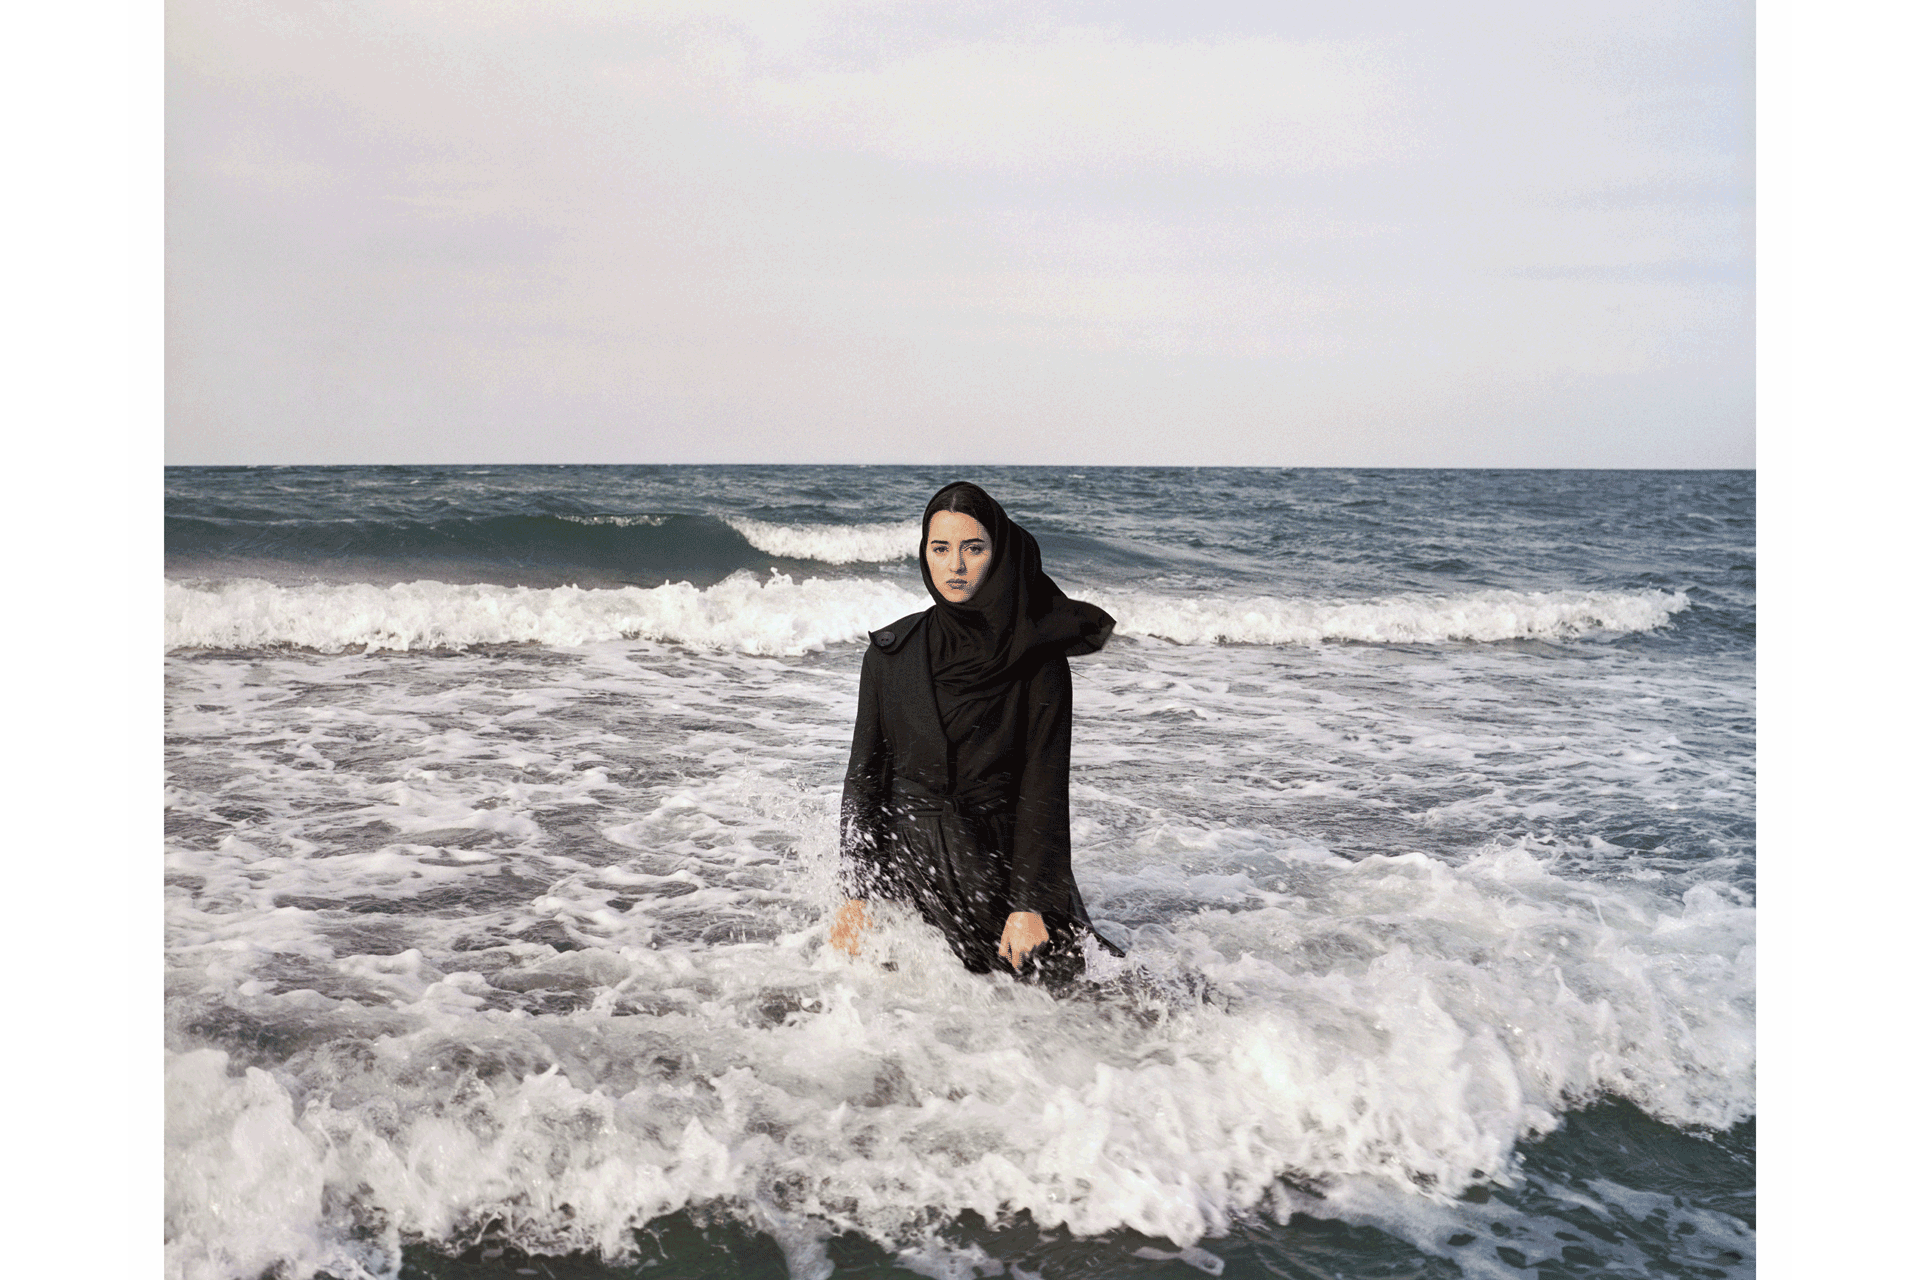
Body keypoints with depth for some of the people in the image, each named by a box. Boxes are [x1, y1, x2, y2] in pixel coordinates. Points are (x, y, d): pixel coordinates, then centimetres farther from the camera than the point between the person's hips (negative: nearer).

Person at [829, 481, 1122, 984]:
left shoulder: (1040, 659, -5)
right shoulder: (891, 651, 1)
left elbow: (1045, 785, -7)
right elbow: (864, 771, 3)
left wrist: (1030, 904, -14)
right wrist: (854, 894, -3)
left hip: (1003, 861, -1)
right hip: (907, 862, 1)